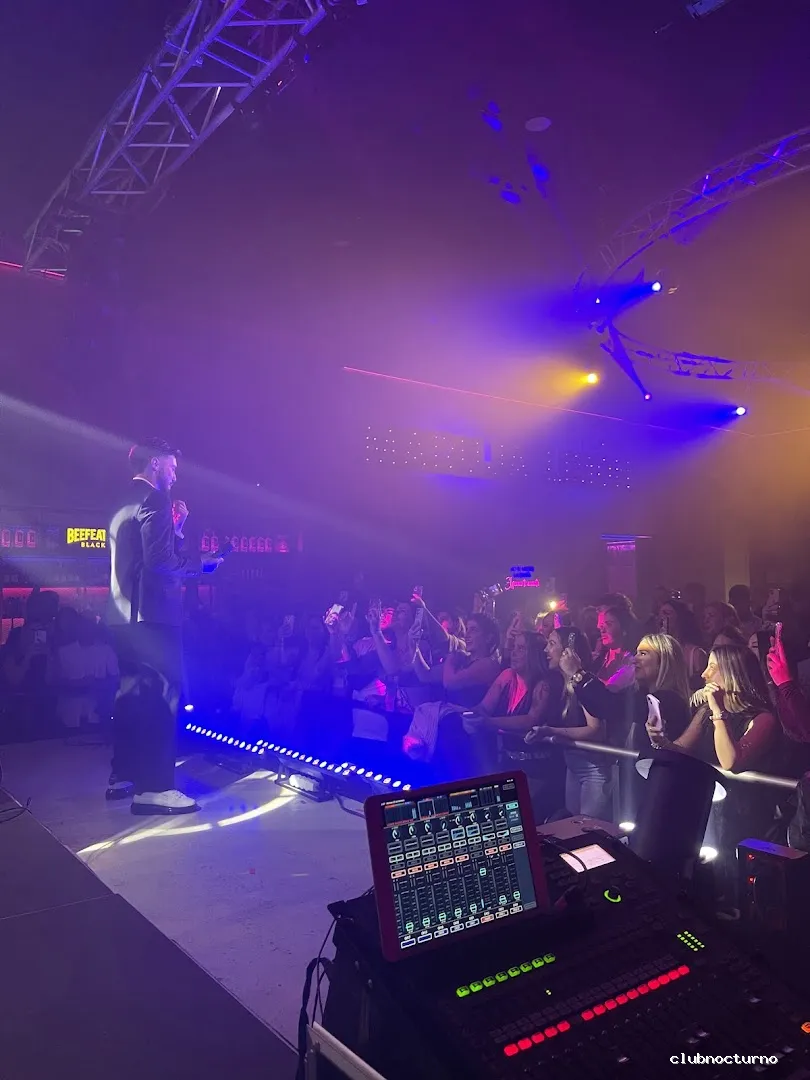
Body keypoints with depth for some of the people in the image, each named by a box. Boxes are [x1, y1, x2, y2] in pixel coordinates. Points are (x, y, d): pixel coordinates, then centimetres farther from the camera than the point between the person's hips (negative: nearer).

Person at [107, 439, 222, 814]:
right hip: (152, 614, -10)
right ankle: (154, 787, -6)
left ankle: (124, 775, 24)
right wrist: (200, 564, -6)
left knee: (133, 693, 16)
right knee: (162, 695, -7)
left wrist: (175, 525, 18)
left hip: (124, 614, 10)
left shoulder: (123, 504, 18)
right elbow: (160, 562, -21)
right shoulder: (155, 499, -12)